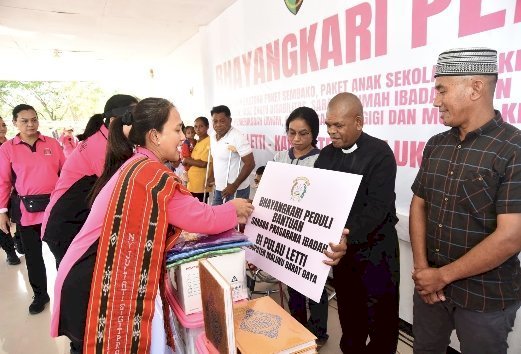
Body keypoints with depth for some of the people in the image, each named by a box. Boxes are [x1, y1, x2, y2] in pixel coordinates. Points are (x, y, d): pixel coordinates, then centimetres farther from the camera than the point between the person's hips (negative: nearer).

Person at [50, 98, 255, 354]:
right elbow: (200, 217, -14)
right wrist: (233, 210, 5)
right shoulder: (153, 175, -21)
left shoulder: (132, 166, 10)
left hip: (104, 276, 9)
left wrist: (226, 215, 10)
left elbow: (184, 215, 13)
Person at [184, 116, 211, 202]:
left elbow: (203, 163, -21)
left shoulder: (208, 142, -16)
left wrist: (187, 160, -9)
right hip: (193, 183, 9)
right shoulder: (198, 142, 13)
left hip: (201, 185, -9)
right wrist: (188, 163, -1)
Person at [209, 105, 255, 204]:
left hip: (237, 190, -7)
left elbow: (250, 163, -19)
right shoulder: (212, 137, 6)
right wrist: (212, 177, 15)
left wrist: (234, 186, -20)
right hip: (218, 188, 7)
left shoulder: (237, 137, -17)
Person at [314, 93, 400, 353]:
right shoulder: (326, 155, 3)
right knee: (348, 313, 22)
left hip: (375, 250, -5)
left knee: (380, 320, 12)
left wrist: (348, 238, -37)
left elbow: (378, 207, -23)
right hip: (340, 247, 5)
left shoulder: (380, 153, -14)